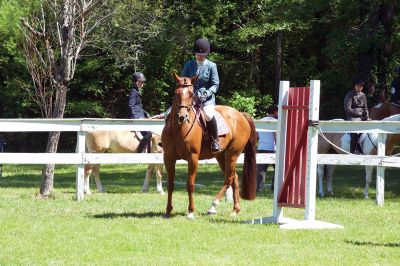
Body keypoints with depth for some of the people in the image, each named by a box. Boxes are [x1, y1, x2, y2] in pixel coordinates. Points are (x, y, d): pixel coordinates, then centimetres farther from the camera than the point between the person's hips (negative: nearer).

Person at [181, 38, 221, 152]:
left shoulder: (211, 66, 2)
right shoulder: (189, 64, 10)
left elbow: (215, 85, 0)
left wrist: (207, 93, -18)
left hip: (206, 97, -4)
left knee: (208, 115, -33)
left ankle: (215, 141, -16)